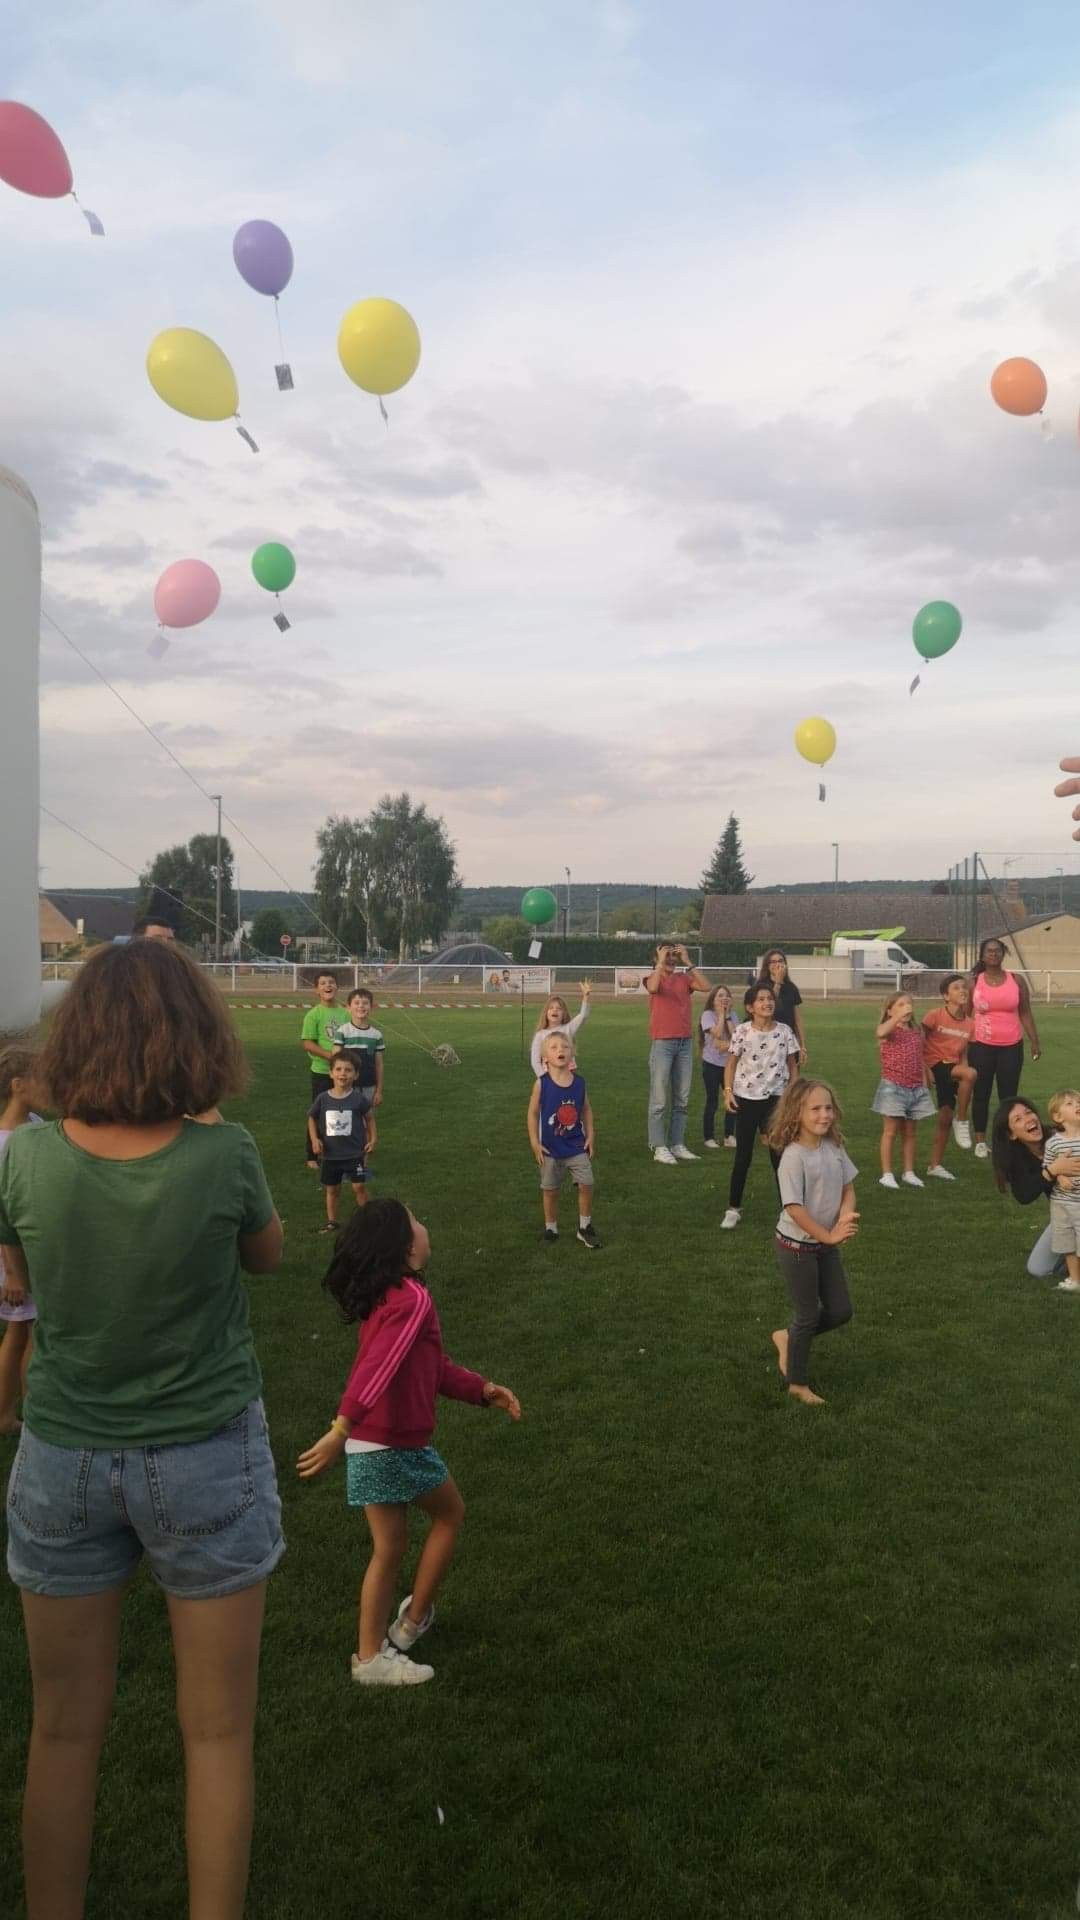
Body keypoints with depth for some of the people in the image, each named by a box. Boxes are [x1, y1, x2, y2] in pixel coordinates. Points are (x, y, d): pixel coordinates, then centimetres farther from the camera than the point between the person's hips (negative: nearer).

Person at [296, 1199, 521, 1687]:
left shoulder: (382, 1296, 10)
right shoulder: (413, 1298, -20)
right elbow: (378, 1369, -30)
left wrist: (483, 1389, 21)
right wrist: (340, 1430, -36)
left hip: (368, 1446, 8)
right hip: (397, 1445, -8)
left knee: (388, 1549, 19)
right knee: (450, 1514, 18)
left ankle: (371, 1655, 26)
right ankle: (414, 1620, 28)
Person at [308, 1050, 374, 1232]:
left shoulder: (359, 1098, -12)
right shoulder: (323, 1099, -8)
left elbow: (369, 1118, 4)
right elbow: (312, 1118, 8)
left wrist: (372, 1139, -4)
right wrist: (314, 1139, -4)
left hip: (354, 1153, -2)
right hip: (330, 1154, 2)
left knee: (358, 1187, -2)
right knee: (332, 1189, 14)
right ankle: (332, 1222, 28)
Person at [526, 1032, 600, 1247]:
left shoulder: (579, 1082, -4)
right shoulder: (541, 1084, -13)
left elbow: (586, 1109, 7)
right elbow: (532, 1113, -7)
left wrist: (590, 1136, 3)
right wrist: (535, 1143, -10)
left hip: (577, 1146, 2)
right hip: (551, 1148, -2)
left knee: (586, 1185, -2)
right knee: (550, 1190, 9)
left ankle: (585, 1227, 17)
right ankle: (551, 1229, 26)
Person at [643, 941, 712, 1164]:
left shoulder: (684, 978, 10)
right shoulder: (653, 978, 1)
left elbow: (706, 987, -7)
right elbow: (653, 988, -24)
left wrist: (688, 962, -8)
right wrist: (661, 962, -16)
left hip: (685, 1043, 5)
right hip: (662, 1043, -5)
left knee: (682, 1099, 9)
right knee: (659, 1099, -4)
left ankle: (677, 1144, 16)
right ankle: (659, 1147, 0)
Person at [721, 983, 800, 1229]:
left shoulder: (784, 1031, -3)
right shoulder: (742, 1032, -7)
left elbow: (792, 1066, 5)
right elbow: (731, 1064, 0)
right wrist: (728, 1091, -10)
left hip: (775, 1098, 1)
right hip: (746, 1099, -1)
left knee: (779, 1154, 4)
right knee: (743, 1156, 5)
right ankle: (733, 1209, 16)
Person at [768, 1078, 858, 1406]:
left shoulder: (834, 1147, -2)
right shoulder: (793, 1156, -23)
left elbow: (848, 1188, 4)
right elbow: (794, 1208, -24)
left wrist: (844, 1220, -14)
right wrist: (828, 1236, -20)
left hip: (826, 1243, 7)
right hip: (797, 1246, -7)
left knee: (840, 1311, 11)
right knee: (808, 1316, 5)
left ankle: (788, 1338, 34)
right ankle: (797, 1384, 24)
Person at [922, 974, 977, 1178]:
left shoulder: (969, 1024, 5)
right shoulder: (935, 1015, -11)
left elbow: (963, 1054, 11)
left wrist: (963, 1073, -2)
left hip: (954, 1068, 6)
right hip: (937, 1066, -6)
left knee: (946, 1117, 6)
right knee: (971, 1073, -32)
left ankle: (935, 1165, 18)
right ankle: (962, 1121, -15)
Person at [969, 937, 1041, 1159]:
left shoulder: (1017, 980, 3)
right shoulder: (974, 982, 0)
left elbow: (1025, 1013, 7)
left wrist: (1035, 1041, 1)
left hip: (1011, 1047, 1)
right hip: (981, 1046, -1)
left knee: (1009, 1096, 2)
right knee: (981, 1094, 7)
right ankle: (980, 1141, 16)